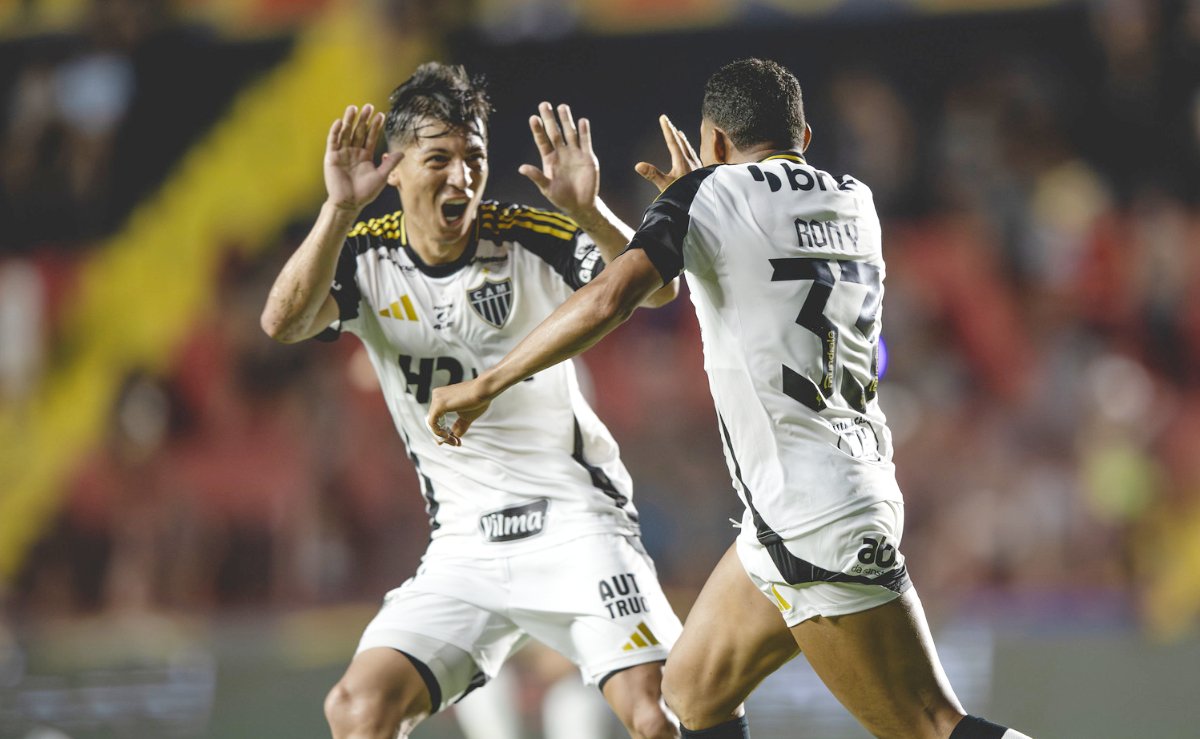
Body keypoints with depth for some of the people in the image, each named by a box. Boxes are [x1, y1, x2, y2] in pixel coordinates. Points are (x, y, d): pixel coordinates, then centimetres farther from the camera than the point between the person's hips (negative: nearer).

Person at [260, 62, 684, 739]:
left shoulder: (528, 239, -7)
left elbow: (656, 290, -16)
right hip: (465, 545, 3)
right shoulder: (365, 257, -2)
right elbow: (284, 324, -19)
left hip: (576, 523, -2)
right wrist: (340, 210, -32)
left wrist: (590, 213, -34)